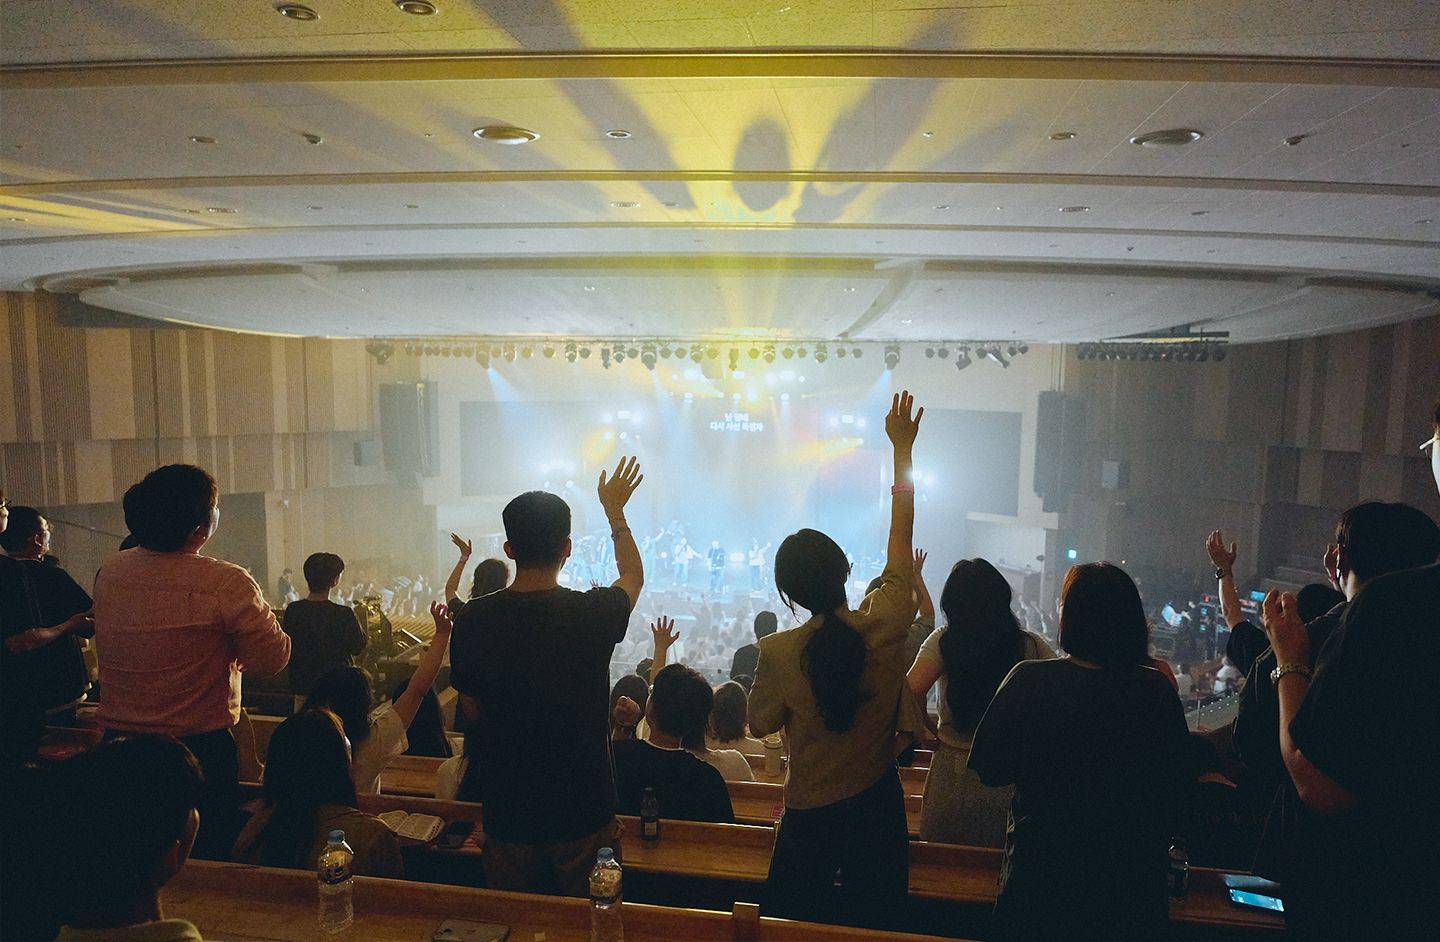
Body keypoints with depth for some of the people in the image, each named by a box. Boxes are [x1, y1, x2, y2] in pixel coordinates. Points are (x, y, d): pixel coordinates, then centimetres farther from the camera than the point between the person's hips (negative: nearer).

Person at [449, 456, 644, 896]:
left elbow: (471, 713, 0)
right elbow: (633, 576, 7)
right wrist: (615, 511, 19)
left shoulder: (474, 619, -14)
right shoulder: (594, 613, -17)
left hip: (506, 815, 2)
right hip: (585, 814, -1)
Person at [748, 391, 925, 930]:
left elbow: (760, 724, -4)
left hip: (811, 815, -2)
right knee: (878, 919, 20)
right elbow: (901, 533, -6)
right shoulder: (886, 622, -19)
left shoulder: (778, 653, -22)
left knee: (792, 921, 19)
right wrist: (902, 447, 2)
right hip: (878, 805, 2)